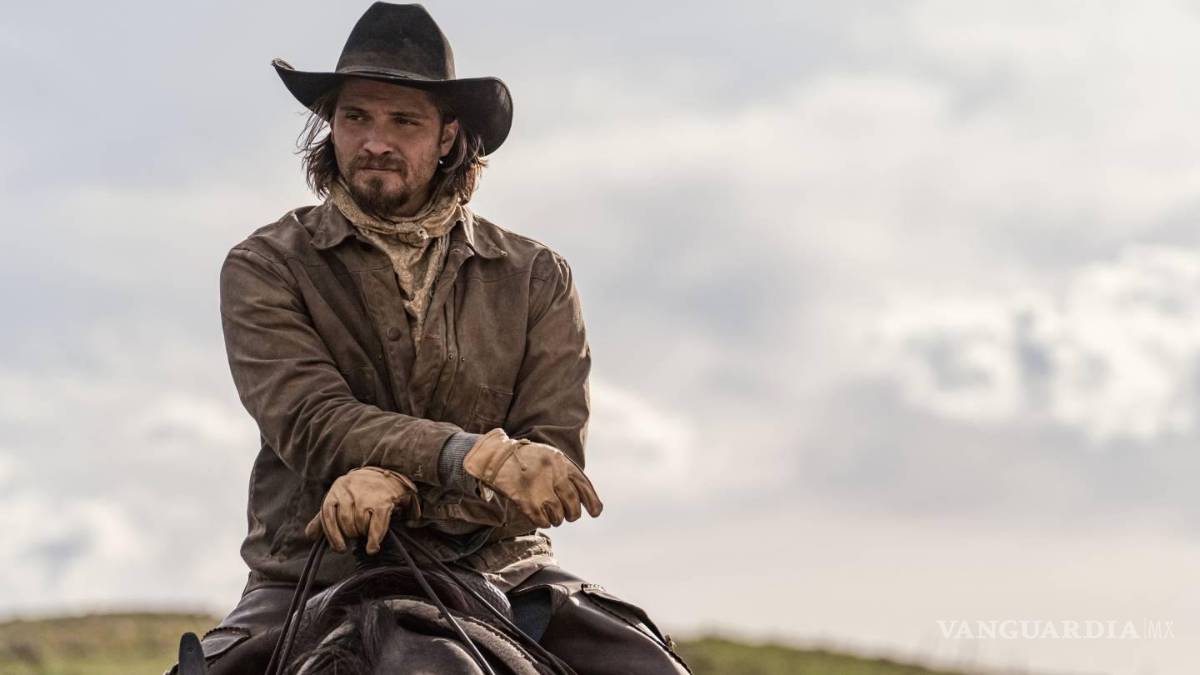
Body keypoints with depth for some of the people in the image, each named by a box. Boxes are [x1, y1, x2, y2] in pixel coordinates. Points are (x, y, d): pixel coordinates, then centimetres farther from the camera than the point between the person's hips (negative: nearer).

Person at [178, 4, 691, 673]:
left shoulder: (537, 278, 6)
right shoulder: (266, 268, 1)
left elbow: (554, 458, -4)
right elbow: (311, 421, -14)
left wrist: (399, 487, -22)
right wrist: (474, 456, -30)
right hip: (315, 576, -1)